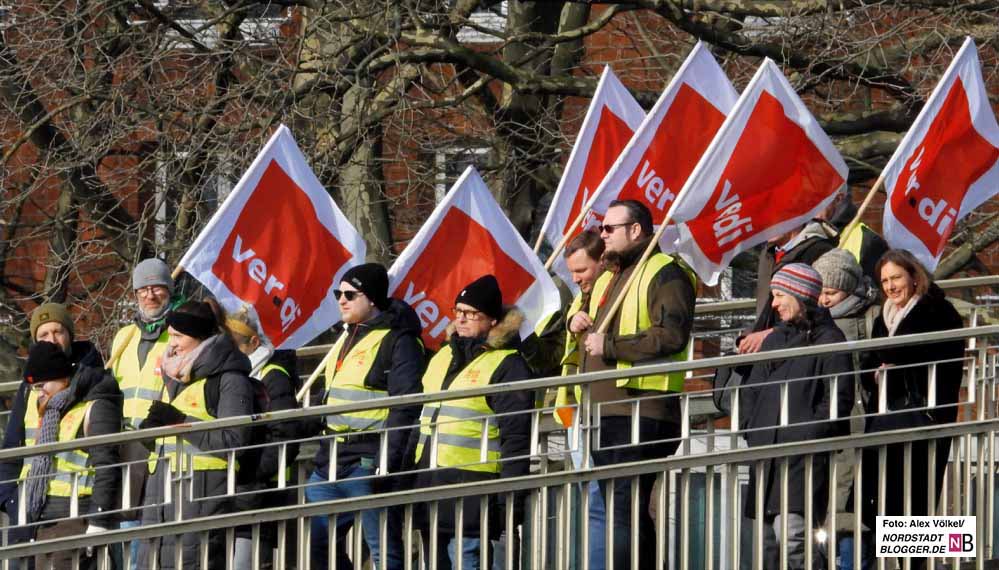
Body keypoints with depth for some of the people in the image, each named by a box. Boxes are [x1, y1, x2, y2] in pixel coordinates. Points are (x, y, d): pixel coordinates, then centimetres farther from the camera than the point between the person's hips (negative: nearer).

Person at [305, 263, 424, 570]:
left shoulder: (398, 340, -10)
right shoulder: (348, 336, 19)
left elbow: (405, 408, -17)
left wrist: (387, 463, -24)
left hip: (368, 462, -10)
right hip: (332, 461, 10)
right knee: (315, 543, 9)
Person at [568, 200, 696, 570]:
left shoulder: (664, 273, -6)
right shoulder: (607, 278, 24)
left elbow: (672, 336, -20)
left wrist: (609, 346, -17)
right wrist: (577, 322, 13)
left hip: (641, 412, -10)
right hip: (605, 411, 10)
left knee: (625, 509, -15)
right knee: (619, 510, 11)